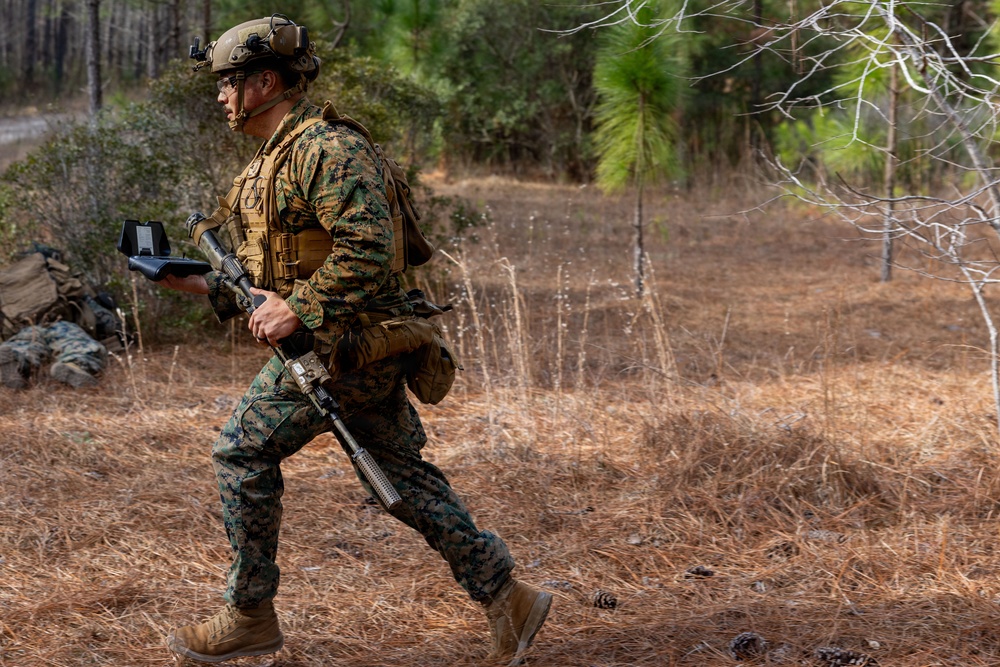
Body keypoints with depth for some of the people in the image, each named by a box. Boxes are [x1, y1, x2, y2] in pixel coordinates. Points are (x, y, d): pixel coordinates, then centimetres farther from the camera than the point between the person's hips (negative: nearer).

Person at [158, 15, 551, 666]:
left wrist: (297, 310, -23)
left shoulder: (328, 149, -16)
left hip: (345, 345, -10)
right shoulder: (272, 160, 17)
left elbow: (367, 248, -26)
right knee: (402, 474, 10)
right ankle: (506, 595, 13)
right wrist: (206, 285, 13)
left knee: (243, 449, -4)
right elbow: (283, 267, 23)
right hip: (348, 346, 10)